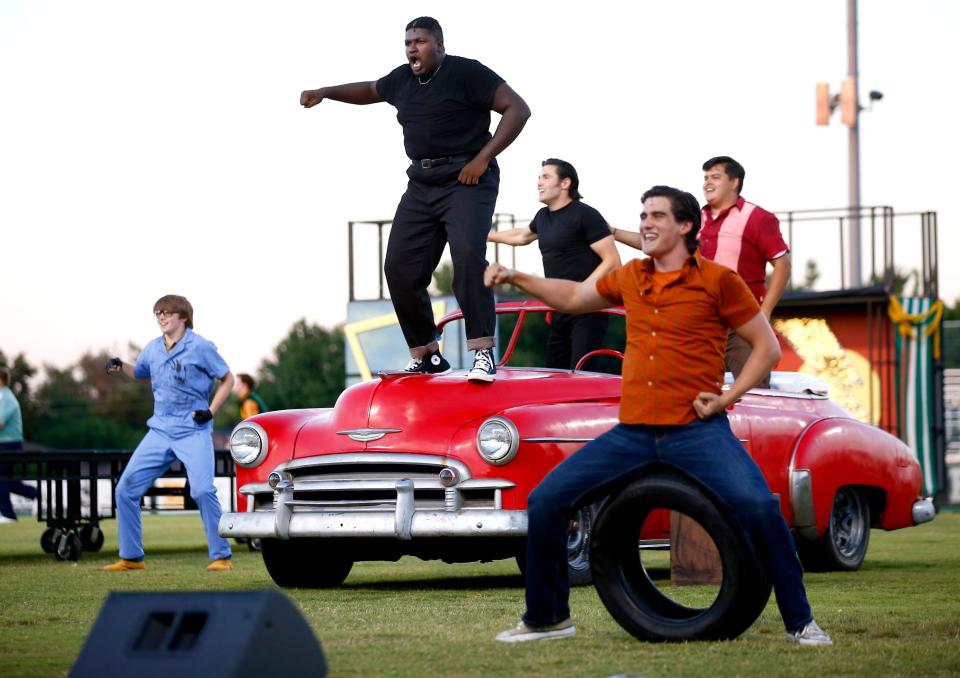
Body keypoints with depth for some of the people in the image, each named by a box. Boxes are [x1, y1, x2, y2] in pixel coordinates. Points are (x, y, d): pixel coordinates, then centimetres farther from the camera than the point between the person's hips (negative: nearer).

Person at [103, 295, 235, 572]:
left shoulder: (199, 347, -7)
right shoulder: (152, 349, 9)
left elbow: (227, 379, 1)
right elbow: (142, 374, 29)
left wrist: (211, 411, -9)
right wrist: (120, 367, 10)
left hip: (193, 432, -6)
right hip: (160, 431, 6)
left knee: (202, 491, -20)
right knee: (126, 489, 1)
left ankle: (221, 556, -6)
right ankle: (131, 557, 12)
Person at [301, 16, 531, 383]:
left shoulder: (466, 73, -7)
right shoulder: (402, 79, 14)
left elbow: (518, 109, -12)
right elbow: (370, 91, 37)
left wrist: (483, 159, -16)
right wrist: (326, 92, 27)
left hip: (467, 181, -8)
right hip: (421, 186, 8)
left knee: (468, 256, -28)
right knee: (400, 267, -1)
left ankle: (483, 353, -30)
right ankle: (425, 356, 10)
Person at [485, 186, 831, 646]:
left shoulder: (717, 280, -2)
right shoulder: (630, 278, 13)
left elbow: (767, 347, 3)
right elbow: (573, 298, 31)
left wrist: (728, 397, -9)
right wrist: (515, 278, 20)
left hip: (697, 431, -5)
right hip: (633, 432, 5)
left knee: (759, 507, -27)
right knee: (545, 500, -2)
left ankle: (799, 622, -11)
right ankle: (547, 618, 15)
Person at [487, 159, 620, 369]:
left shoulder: (585, 215, -9)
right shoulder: (543, 217, 15)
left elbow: (612, 262, -13)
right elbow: (522, 237, 40)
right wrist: (487, 236, 49)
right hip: (559, 312, 8)